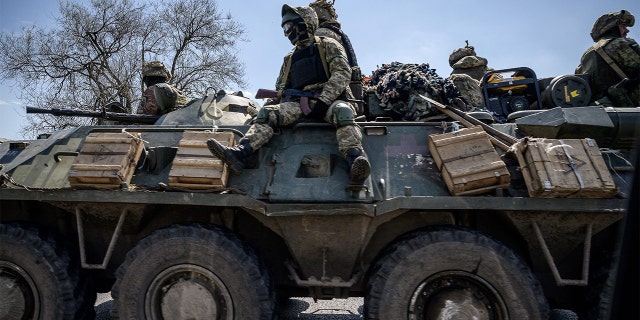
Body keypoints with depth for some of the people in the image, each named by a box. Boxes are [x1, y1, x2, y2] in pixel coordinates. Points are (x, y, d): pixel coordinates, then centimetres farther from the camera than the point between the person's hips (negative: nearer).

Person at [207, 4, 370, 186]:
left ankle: (355, 162, -58)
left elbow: (342, 73, -5)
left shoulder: (328, 46, 10)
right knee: (267, 113, -18)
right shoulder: (290, 58, 27)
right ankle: (239, 154, -37)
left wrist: (323, 100, -17)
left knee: (341, 111, -38)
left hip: (330, 100, -4)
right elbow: (280, 87, 27)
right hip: (300, 103, 5)